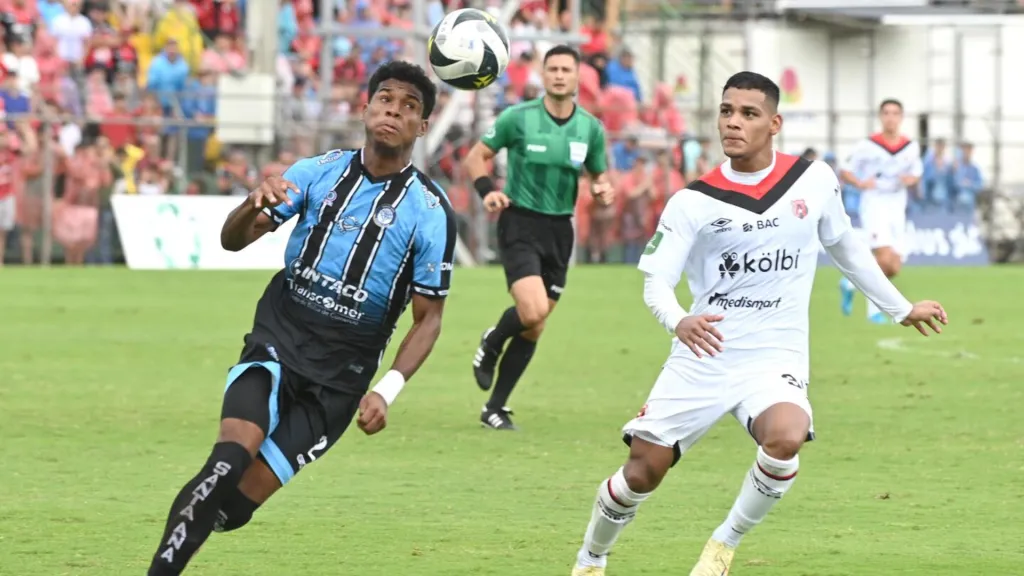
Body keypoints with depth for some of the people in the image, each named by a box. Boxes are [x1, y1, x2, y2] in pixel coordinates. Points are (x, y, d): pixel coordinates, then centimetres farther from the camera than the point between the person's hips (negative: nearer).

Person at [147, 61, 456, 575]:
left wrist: (386, 391, -13)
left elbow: (428, 319, 2)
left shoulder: (431, 214, -3)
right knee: (229, 462, -26)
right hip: (278, 339, 1)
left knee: (239, 498, -10)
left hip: (340, 376, -1)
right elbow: (232, 240, 2)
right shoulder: (320, 171, 4)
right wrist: (254, 205, -22)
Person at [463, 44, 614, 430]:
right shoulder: (517, 118, -8)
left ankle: (495, 408, 19)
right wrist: (487, 190, -18)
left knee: (534, 328, 6)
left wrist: (603, 190, -11)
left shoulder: (591, 129, 2)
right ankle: (492, 343, 10)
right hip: (520, 224, -4)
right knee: (533, 310, -24)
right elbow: (476, 156, 1)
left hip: (559, 231, 4)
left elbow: (599, 175, 14)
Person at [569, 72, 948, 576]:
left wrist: (901, 309, 25)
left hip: (774, 358, 0)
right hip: (702, 357, 0)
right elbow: (655, 281, -12)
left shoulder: (814, 180, 1)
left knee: (785, 438, -31)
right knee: (644, 469, -1)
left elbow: (844, 247, 19)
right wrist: (678, 321, -35)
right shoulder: (693, 202, -6)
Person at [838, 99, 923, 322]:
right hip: (874, 206, -5)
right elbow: (844, 172, -2)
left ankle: (850, 283, 27)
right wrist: (860, 183, -23)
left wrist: (911, 179, -7)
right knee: (885, 259, -22)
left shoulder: (911, 147, 5)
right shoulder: (868, 146, -7)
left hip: (897, 209, 5)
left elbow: (916, 174, 18)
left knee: (893, 268, 2)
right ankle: (874, 309, -4)